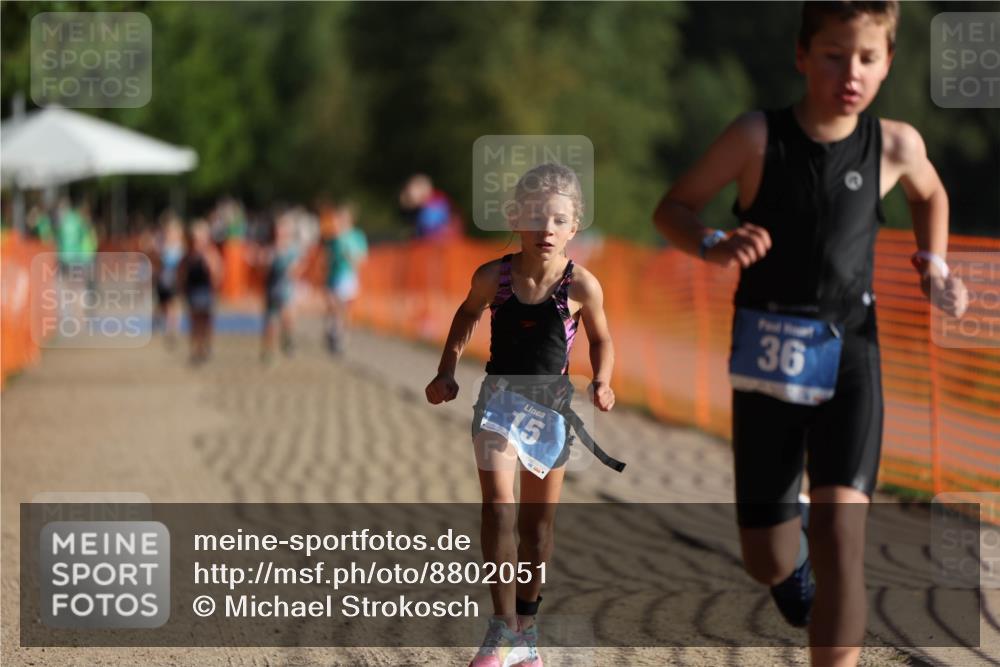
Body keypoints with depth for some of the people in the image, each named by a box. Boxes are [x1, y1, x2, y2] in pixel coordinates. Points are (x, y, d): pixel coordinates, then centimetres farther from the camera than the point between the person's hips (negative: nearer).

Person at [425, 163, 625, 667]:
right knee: (498, 511, -15)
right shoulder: (493, 277, -10)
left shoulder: (581, 286, -12)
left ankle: (525, 624, 28)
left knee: (539, 521, 11)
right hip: (500, 399, -1)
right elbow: (468, 314, 13)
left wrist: (601, 382, -11)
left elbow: (600, 339, 6)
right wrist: (447, 370, 7)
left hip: (551, 406, 1)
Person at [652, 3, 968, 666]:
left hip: (850, 354, 0)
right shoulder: (758, 137, -9)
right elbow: (673, 208, -2)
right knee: (770, 563, 9)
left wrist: (933, 264, 6)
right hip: (768, 358, 0)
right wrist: (713, 245, -23)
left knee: (840, 533, -21)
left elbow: (930, 194, 22)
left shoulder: (894, 144, -2)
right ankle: (787, 525, 49)